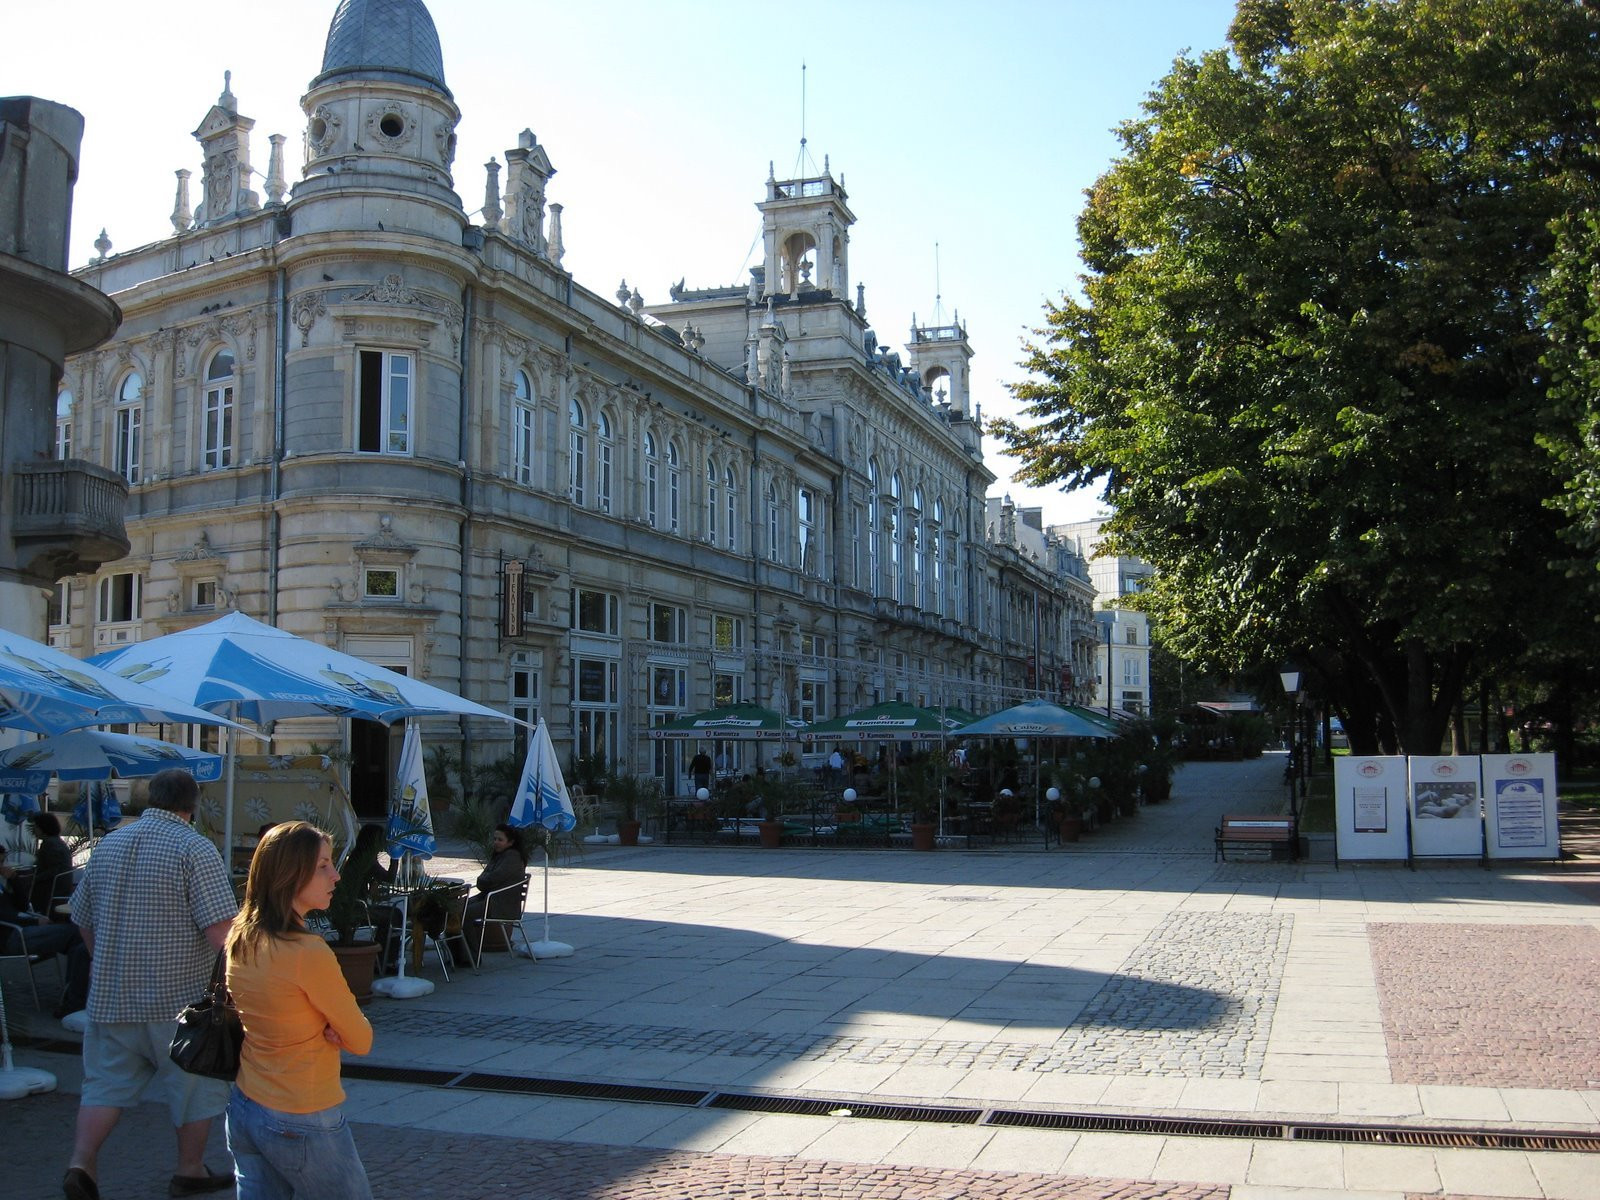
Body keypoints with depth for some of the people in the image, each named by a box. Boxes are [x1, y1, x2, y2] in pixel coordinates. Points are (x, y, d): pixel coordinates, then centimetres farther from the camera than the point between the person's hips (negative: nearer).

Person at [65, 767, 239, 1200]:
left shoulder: (108, 844, 7)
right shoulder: (195, 850, -14)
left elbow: (83, 919, 16)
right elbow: (220, 928, -22)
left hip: (111, 997, 5)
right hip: (179, 999, -5)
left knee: (107, 1082, 15)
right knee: (197, 1085, 11)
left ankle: (81, 1160, -2)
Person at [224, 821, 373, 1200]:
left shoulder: (239, 939, -2)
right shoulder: (308, 954, -25)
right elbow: (361, 1041, -15)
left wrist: (325, 1026, -6)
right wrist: (338, 1027, 4)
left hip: (243, 1110, 7)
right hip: (303, 1125, -7)